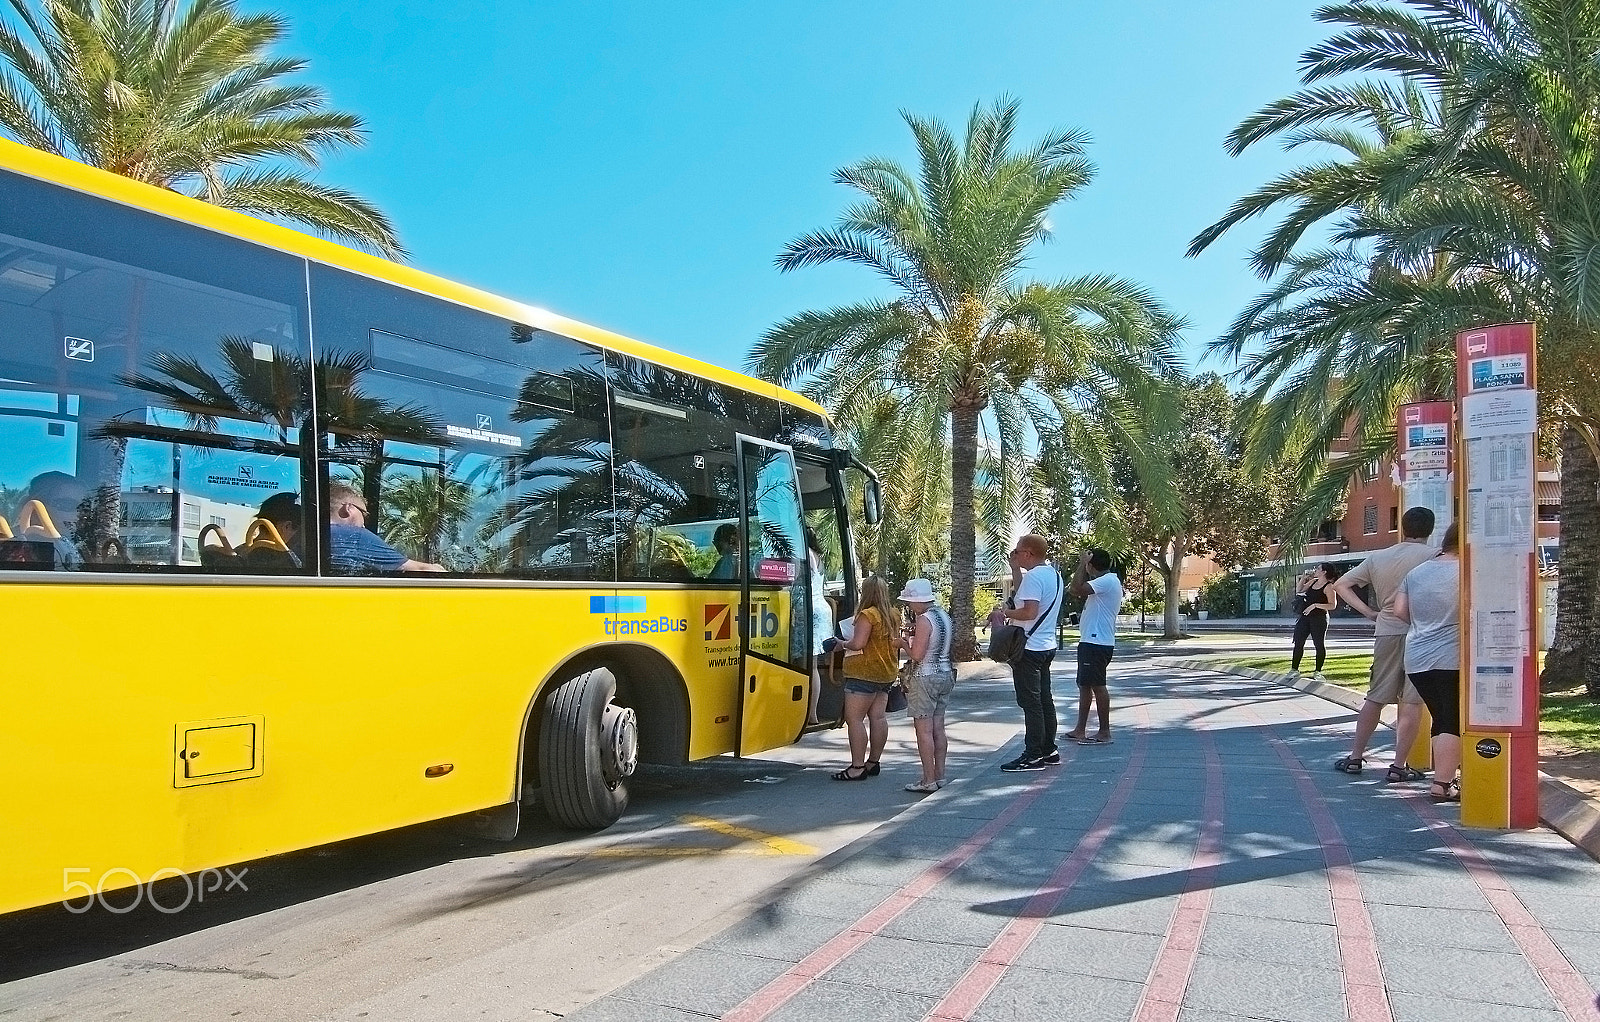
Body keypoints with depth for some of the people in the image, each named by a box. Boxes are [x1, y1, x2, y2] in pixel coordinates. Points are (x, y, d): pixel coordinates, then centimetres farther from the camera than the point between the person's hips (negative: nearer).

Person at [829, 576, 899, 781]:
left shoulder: (867, 615, -15)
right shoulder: (893, 615, 11)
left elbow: (858, 643, -22)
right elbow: (897, 642, 21)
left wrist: (843, 644, -4)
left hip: (866, 673, -9)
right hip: (888, 672, 9)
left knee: (854, 718, -7)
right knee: (877, 717, 11)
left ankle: (857, 767, -10)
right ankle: (873, 762, 17)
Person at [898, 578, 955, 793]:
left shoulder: (924, 620, -18)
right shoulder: (943, 615, 9)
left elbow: (917, 655, -20)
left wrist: (903, 644, -2)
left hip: (925, 677, -9)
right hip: (945, 673, 9)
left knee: (924, 730, -4)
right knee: (938, 728, 13)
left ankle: (929, 780, -2)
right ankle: (939, 775, 19)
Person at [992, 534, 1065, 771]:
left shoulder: (1034, 576, -18)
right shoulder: (1053, 573, 13)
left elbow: (1029, 612, -27)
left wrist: (1004, 613, -13)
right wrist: (1015, 568, 19)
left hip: (1029, 648, -10)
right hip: (1046, 645, 10)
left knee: (1030, 702, -5)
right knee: (1044, 699, 15)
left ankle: (1033, 756, -2)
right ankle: (1048, 751, 21)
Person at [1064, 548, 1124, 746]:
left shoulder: (1107, 581, -14)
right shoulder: (1106, 581, 18)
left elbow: (1077, 589, -25)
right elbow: (1081, 590, 27)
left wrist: (1082, 564, -15)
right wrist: (1083, 566, 19)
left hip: (1097, 643, -11)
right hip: (1091, 641, 11)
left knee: (1097, 685, -6)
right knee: (1084, 685, 14)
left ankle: (1104, 733, -1)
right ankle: (1080, 730, 20)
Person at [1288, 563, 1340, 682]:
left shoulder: (1329, 586, -9)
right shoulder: (1313, 582, 12)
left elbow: (1332, 605, -15)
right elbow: (1299, 590, 23)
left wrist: (1315, 605, -21)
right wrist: (1303, 577, 12)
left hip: (1319, 618, -7)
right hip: (1305, 617, 7)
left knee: (1319, 644, 0)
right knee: (1298, 643, 4)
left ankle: (1318, 671, 8)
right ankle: (1294, 669, 10)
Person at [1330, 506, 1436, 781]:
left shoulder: (1377, 558, 9)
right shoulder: (1432, 556, -5)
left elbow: (1340, 585, 10)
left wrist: (1369, 612, 7)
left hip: (1386, 632, 4)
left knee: (1375, 697, 14)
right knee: (1411, 702, 1)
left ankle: (1355, 757, 18)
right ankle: (1399, 766, 2)